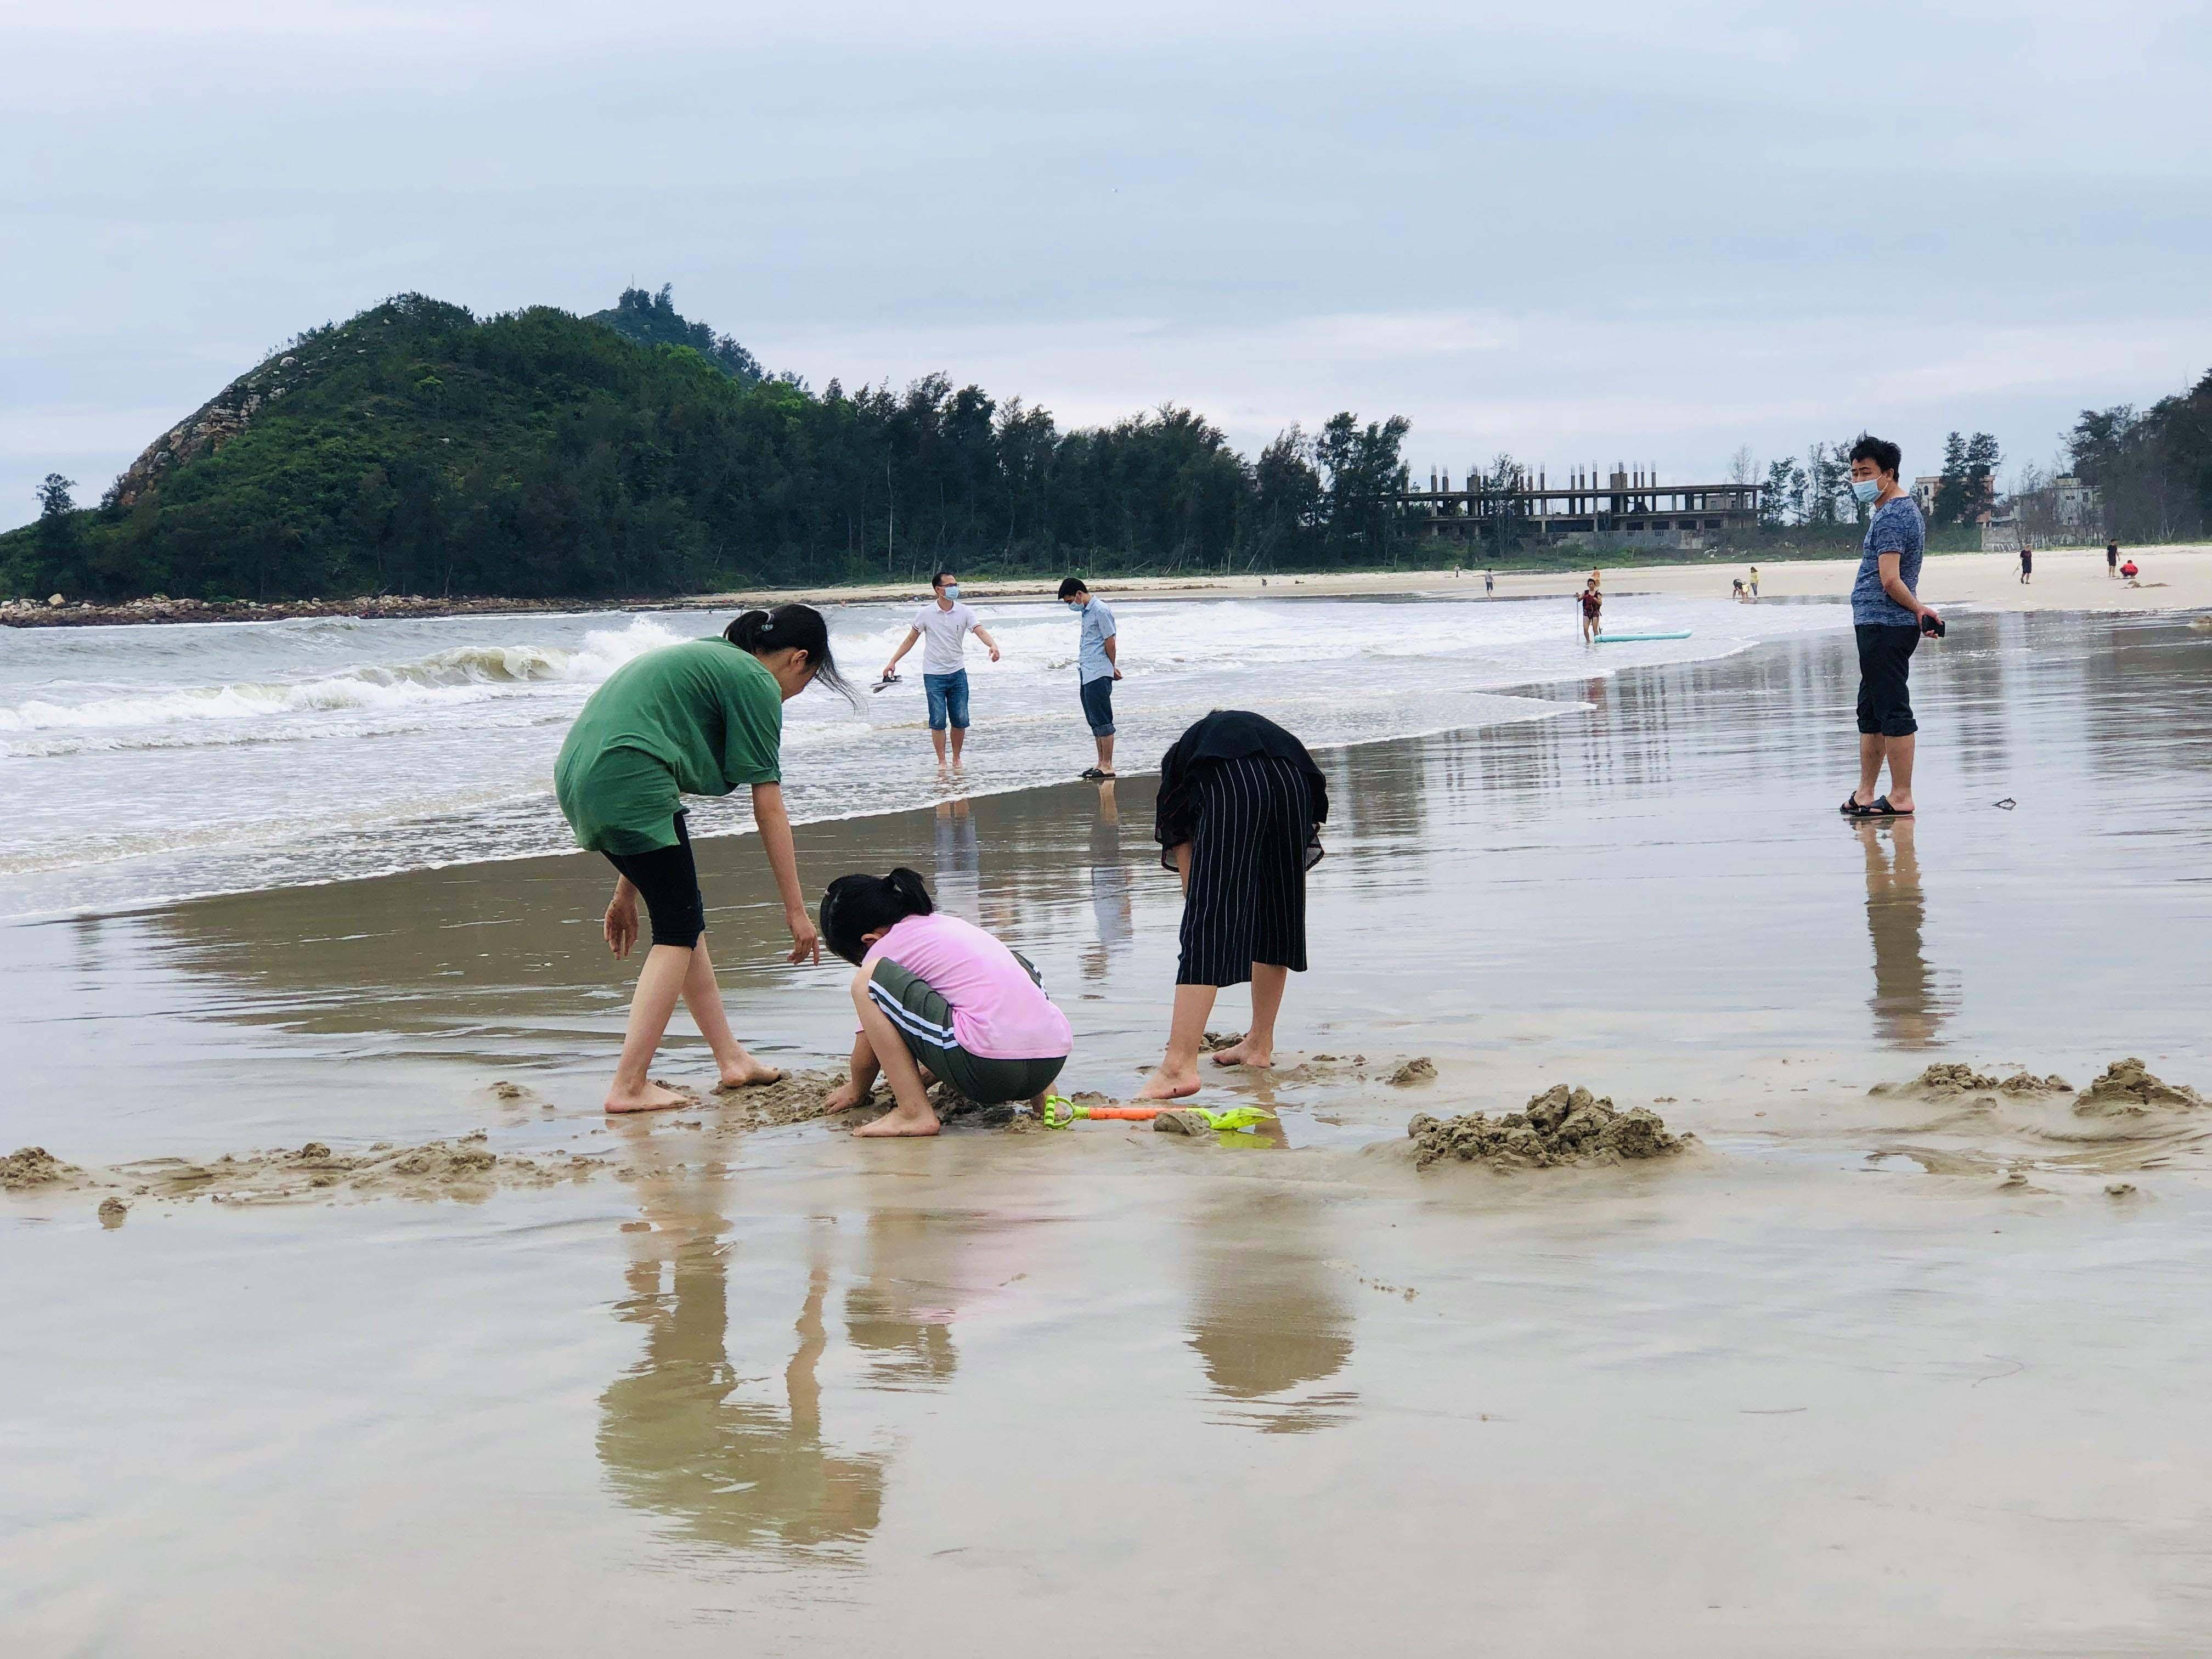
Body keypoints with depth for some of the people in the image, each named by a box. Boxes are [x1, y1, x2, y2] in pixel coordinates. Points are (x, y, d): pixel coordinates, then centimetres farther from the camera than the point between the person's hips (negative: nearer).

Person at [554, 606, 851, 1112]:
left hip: (578, 779, 9)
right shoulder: (755, 681, 0)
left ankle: (732, 1060, 22)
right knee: (678, 929, 1)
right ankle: (629, 1087, -3)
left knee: (685, 914, 18)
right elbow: (768, 808, -2)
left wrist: (626, 894, 31)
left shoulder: (704, 658, 28)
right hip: (629, 783, -9)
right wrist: (796, 909, 3)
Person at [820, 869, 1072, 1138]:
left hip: (990, 1069, -8)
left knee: (868, 980, 1)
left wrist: (856, 1091, 33)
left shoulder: (885, 946, 7)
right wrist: (923, 1079, 49)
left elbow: (867, 1055, 12)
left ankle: (915, 1113, -5)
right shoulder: (947, 923, 27)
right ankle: (1041, 1095, 23)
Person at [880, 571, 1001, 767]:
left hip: (958, 673, 2)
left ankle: (957, 758, 19)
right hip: (934, 675, -2)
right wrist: (893, 661, 3)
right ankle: (942, 761, 4)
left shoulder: (964, 612, -2)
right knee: (938, 721, -4)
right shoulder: (925, 614, -4)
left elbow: (980, 631, -14)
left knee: (961, 720, 2)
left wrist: (993, 645, -35)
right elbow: (911, 639, 5)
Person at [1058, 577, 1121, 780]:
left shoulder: (1100, 611, -14)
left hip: (1098, 674, -10)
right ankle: (1101, 763, 17)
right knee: (1095, 721, 12)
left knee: (1102, 720, -8)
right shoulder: (1087, 611, 17)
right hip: (1087, 674, 10)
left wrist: (1112, 667, -1)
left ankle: (1107, 766, -6)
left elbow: (1110, 642, -13)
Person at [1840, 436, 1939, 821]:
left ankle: (1901, 798, -4)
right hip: (1881, 626, 11)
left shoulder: (1891, 517, -16)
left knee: (1893, 713, -7)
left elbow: (1890, 580, -23)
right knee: (1871, 713, 16)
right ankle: (1865, 795, 23)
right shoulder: (1904, 509, 18)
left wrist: (1919, 610, -10)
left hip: (1883, 626, -11)